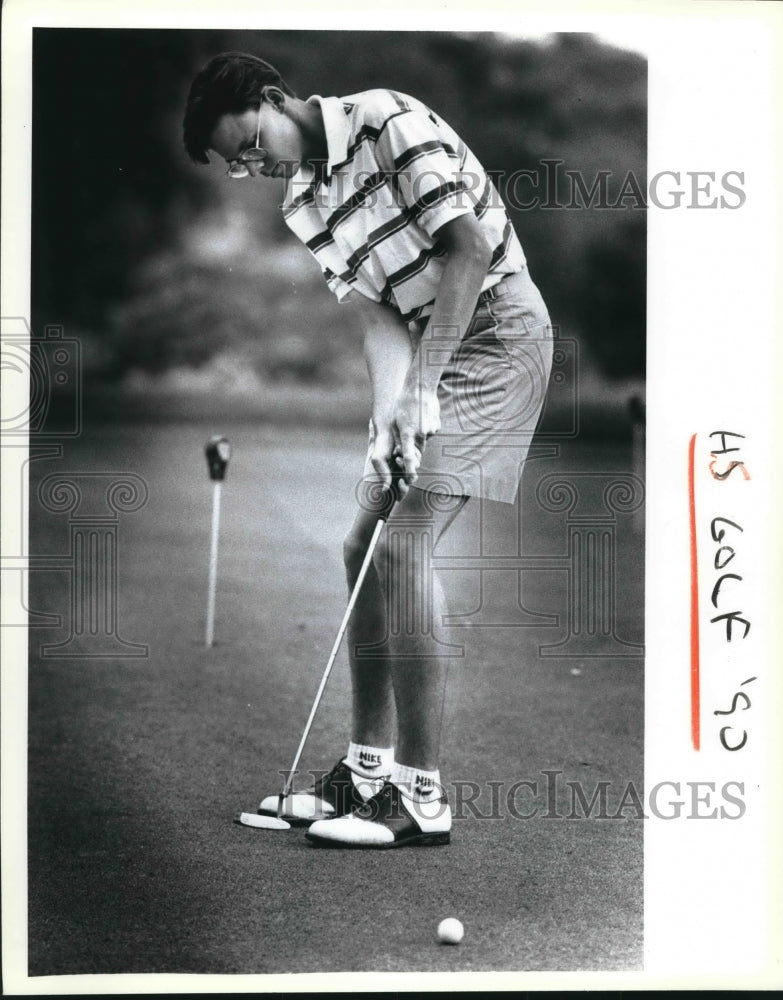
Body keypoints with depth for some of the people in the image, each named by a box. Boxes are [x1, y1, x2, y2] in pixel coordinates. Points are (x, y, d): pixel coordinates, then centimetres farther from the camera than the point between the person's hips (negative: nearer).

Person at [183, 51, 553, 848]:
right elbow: (377, 314, 3)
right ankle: (369, 768, 15)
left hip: (498, 330, -9)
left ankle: (421, 798, -15)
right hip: (428, 355, 9)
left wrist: (421, 387, -23)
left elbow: (469, 249, -20)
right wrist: (388, 419, -15)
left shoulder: (387, 123, -16)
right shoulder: (302, 205, 8)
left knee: (403, 545, -17)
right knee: (364, 546, 6)